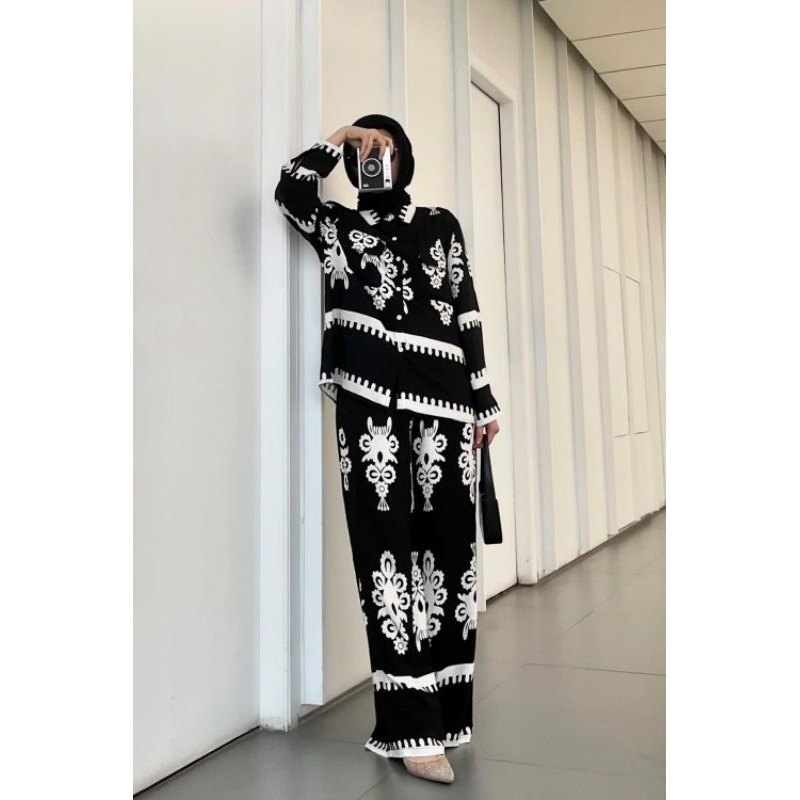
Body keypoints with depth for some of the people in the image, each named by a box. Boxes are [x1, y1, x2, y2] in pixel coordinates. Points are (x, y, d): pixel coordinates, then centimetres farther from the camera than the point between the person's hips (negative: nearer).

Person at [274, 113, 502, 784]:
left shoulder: (442, 224, 20)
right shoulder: (339, 224, 17)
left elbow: (467, 313, 14)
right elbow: (290, 190, -3)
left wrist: (484, 402, 9)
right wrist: (338, 138, 8)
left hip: (443, 400, 2)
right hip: (369, 401, -1)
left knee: (448, 541, -1)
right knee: (385, 547, -5)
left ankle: (446, 708, 13)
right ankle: (413, 726, 0)